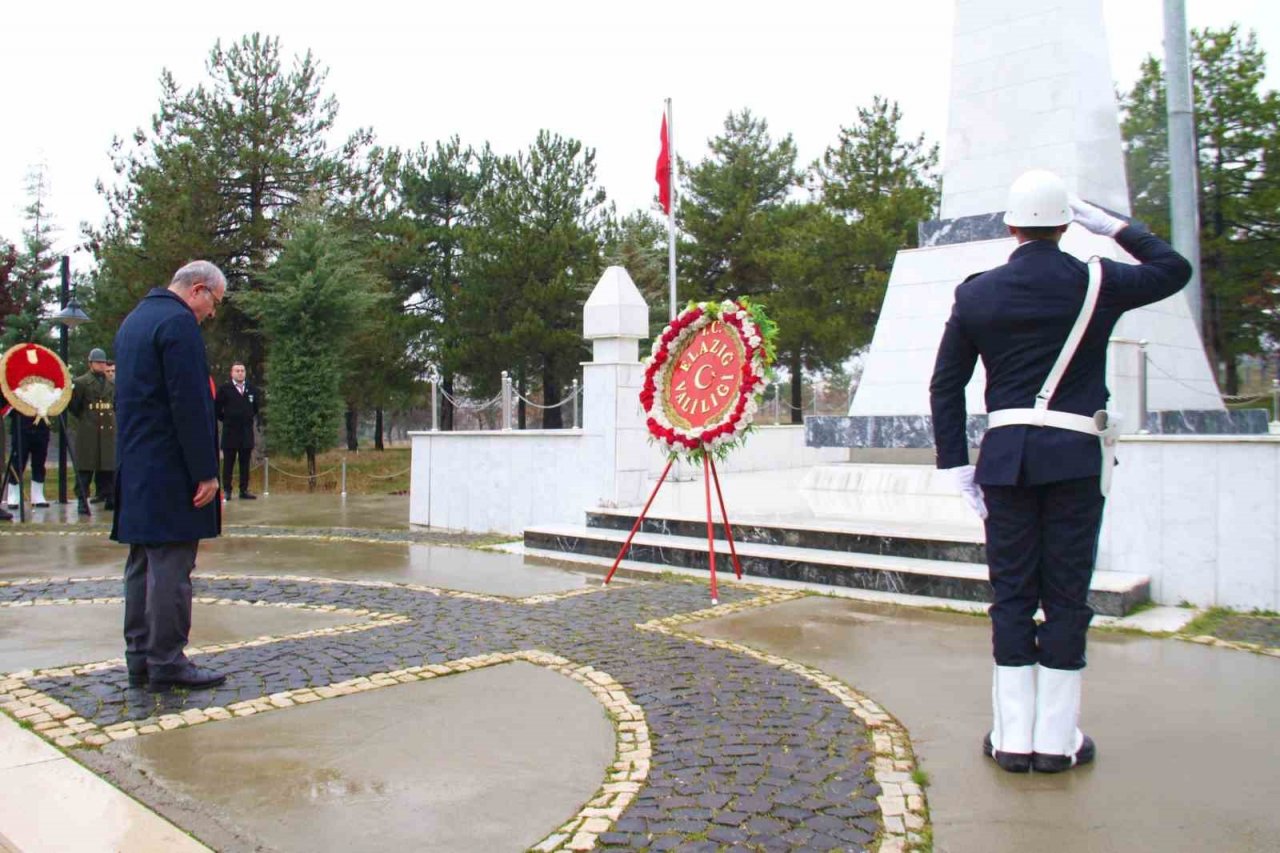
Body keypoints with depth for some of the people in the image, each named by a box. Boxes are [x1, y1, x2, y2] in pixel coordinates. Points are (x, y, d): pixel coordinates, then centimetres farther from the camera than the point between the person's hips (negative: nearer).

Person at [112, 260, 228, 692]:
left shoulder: (134, 319, 19)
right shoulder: (179, 322, -13)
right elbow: (190, 404, -19)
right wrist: (205, 472, -17)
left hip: (135, 469, 10)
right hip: (170, 470, -10)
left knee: (142, 564, 13)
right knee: (171, 566, -5)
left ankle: (139, 658, 19)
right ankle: (166, 662, 1)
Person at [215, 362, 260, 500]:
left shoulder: (252, 389, 9)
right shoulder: (225, 389, -2)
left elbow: (257, 406, 22)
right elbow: (216, 407, -1)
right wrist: (224, 419, 2)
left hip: (247, 432, 3)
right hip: (230, 432, -3)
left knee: (245, 463, 6)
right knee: (228, 463, 1)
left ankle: (244, 490, 9)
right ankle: (226, 490, 5)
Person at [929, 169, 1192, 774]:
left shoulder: (976, 294, 3)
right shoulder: (1097, 283, -1)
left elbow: (945, 386, 3)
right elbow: (1174, 268, 20)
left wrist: (956, 464, 8)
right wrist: (1111, 224, 23)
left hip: (1006, 456, 1)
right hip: (1076, 456, -1)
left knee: (1012, 594, 7)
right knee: (1066, 594, 6)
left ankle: (1013, 738, 12)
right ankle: (1057, 740, 13)